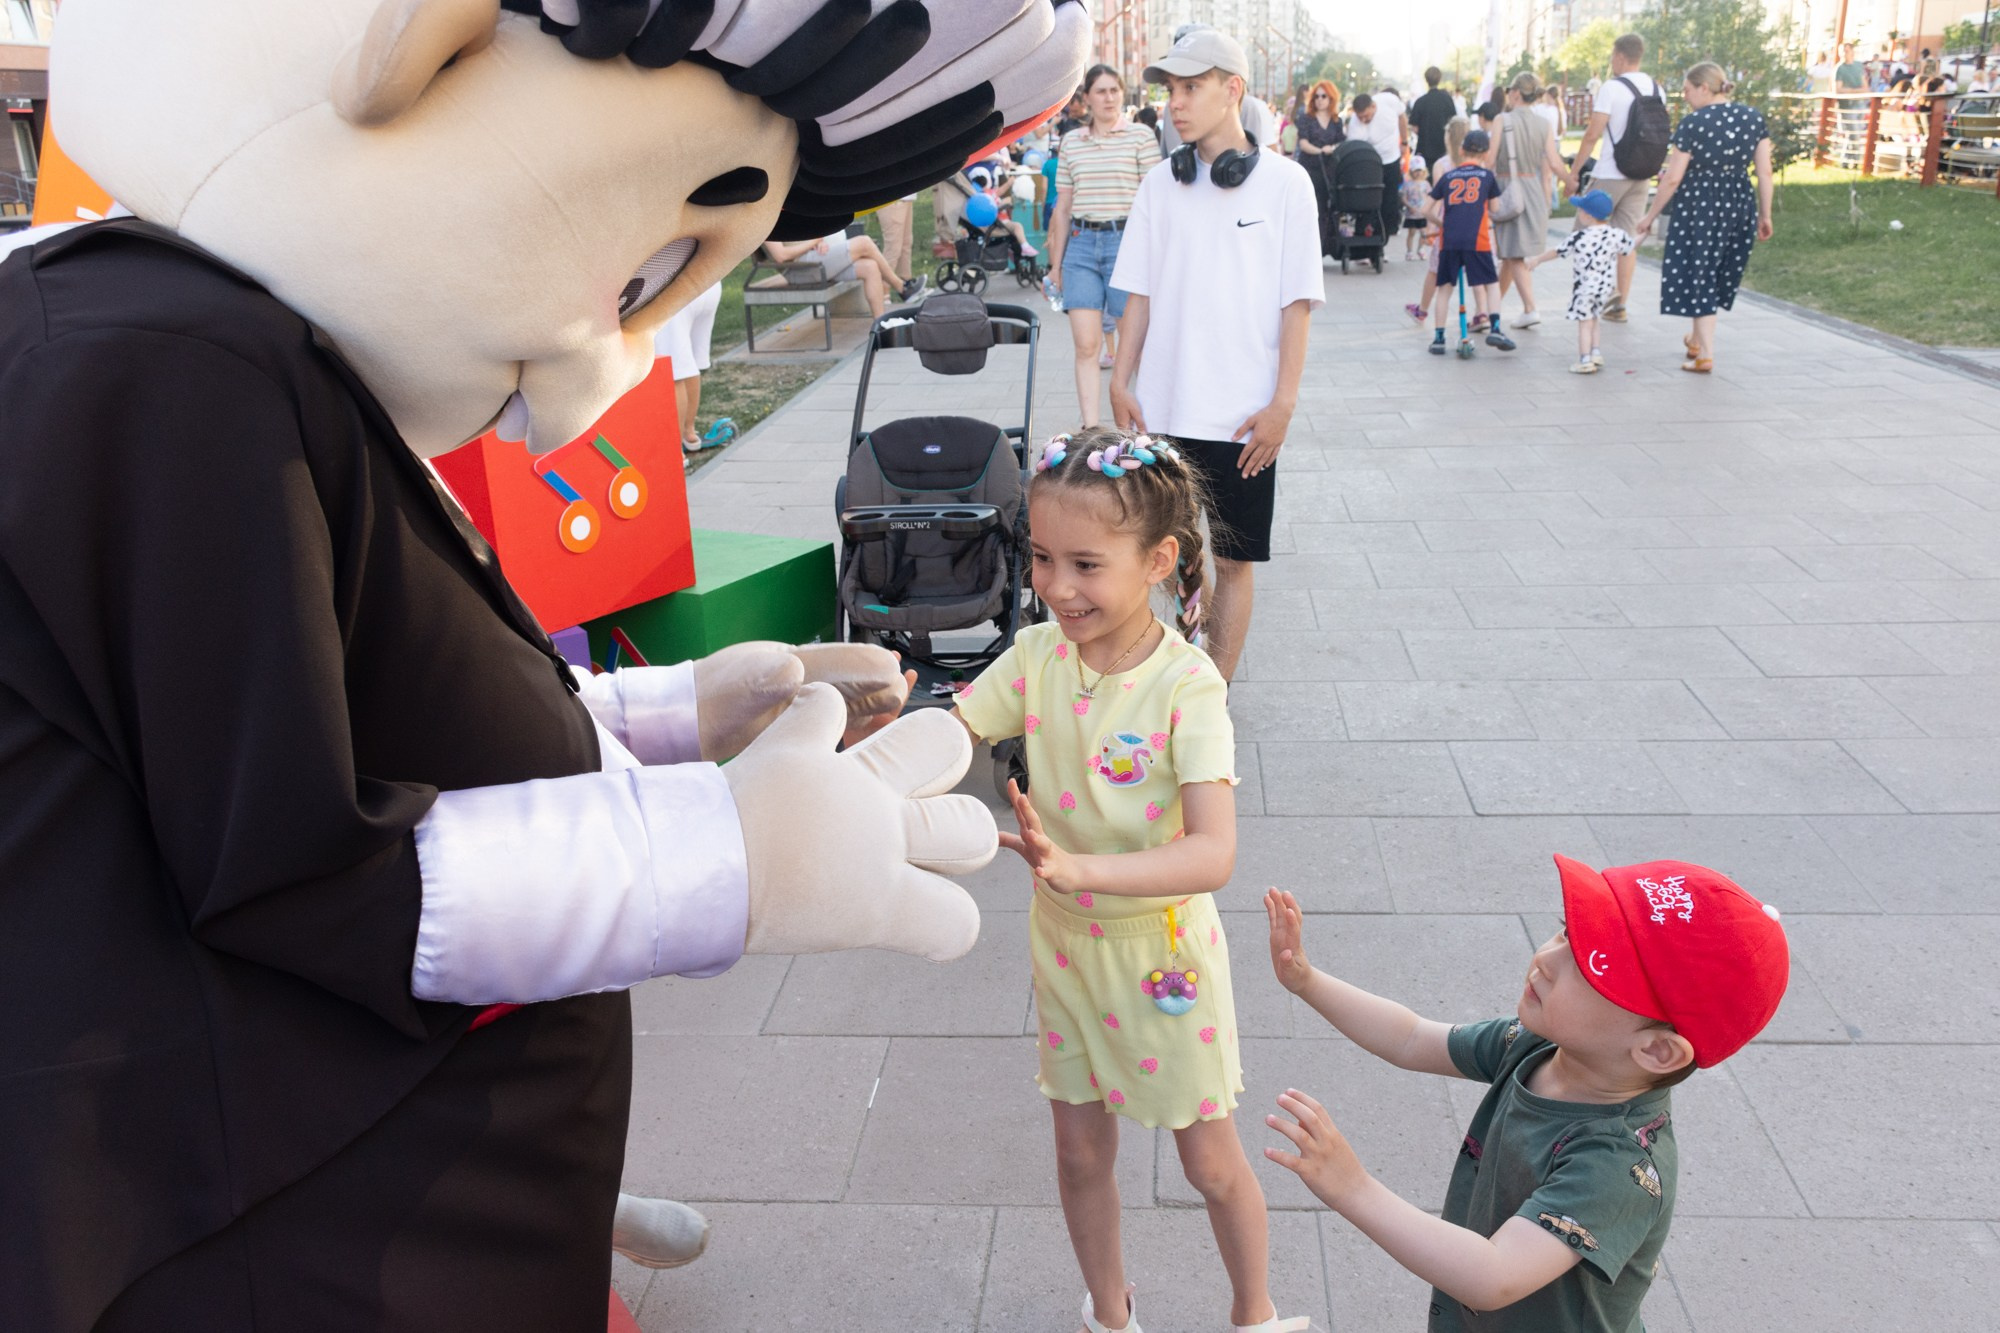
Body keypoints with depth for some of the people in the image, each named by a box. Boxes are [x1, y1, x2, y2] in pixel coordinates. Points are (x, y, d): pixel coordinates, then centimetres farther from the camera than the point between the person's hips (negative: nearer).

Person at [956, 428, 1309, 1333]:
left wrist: (1078, 866, -46)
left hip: (1162, 949, -4)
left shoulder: (1187, 683, -25)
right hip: (1063, 942, 4)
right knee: (1081, 1153, 19)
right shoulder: (1037, 656, -11)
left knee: (1210, 1161, 15)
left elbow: (1213, 853, -33)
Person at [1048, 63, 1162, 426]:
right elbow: (1063, 207, 16)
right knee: (1086, 345, -3)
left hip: (1126, 239, -3)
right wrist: (1056, 262, 14)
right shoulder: (1071, 142, 12)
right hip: (1081, 244, 3)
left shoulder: (1141, 136, 1)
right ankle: (1089, 430, 0)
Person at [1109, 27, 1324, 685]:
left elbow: (1296, 303, -3)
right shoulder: (1160, 183, 8)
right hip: (1162, 409, 3)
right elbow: (1140, 293, 10)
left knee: (1233, 560, 4)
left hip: (1243, 415, -3)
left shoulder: (1283, 181, -1)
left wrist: (1283, 402, -9)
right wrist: (1121, 382, 2)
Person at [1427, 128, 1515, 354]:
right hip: (1477, 239, -2)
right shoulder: (1487, 175, 10)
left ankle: (1439, 338, 7)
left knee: (1445, 287, 9)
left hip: (1449, 240, 2)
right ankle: (1494, 329, -2)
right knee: (1489, 283, 11)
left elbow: (1428, 210, 12)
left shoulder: (1447, 176, 14)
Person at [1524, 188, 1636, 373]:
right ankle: (1595, 353, 20)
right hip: (1606, 286, 5)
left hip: (1584, 287, -5)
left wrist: (1537, 260, 9)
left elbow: (1556, 251, -5)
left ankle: (1585, 361, -3)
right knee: (1592, 320, 21)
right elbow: (1631, 245, 14)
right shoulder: (1615, 234, -1)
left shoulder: (1579, 238, -14)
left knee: (1585, 323, -1)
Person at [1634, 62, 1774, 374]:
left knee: (1697, 279, 3)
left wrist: (1650, 215, -1)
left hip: (1698, 208, -5)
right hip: (1740, 207, 5)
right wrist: (1765, 216, 11)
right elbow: (1765, 174, 2)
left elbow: (1673, 178, -12)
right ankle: (1697, 340, 34)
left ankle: (1706, 355, -1)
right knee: (1717, 277, 20)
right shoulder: (1754, 117, 1)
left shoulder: (1693, 123, -13)